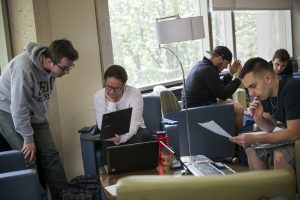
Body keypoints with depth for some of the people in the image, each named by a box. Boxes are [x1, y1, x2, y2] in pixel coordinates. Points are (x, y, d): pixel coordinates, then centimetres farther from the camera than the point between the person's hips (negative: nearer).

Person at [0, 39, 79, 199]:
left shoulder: (52, 67, -11)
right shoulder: (23, 67, -33)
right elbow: (18, 107, -29)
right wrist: (28, 138, -22)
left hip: (33, 113, 6)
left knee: (50, 154, 1)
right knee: (28, 159, -12)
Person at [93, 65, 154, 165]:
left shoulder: (135, 94, -17)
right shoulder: (98, 97, -12)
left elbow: (133, 125, -24)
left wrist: (120, 139, -44)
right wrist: (111, 103, -25)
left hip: (133, 132, 0)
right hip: (111, 135, 1)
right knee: (107, 145, -32)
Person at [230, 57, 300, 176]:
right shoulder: (266, 93, -1)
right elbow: (271, 128, 7)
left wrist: (254, 138, -30)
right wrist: (258, 118, -15)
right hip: (290, 137, 9)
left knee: (279, 155, -29)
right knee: (251, 148, 4)